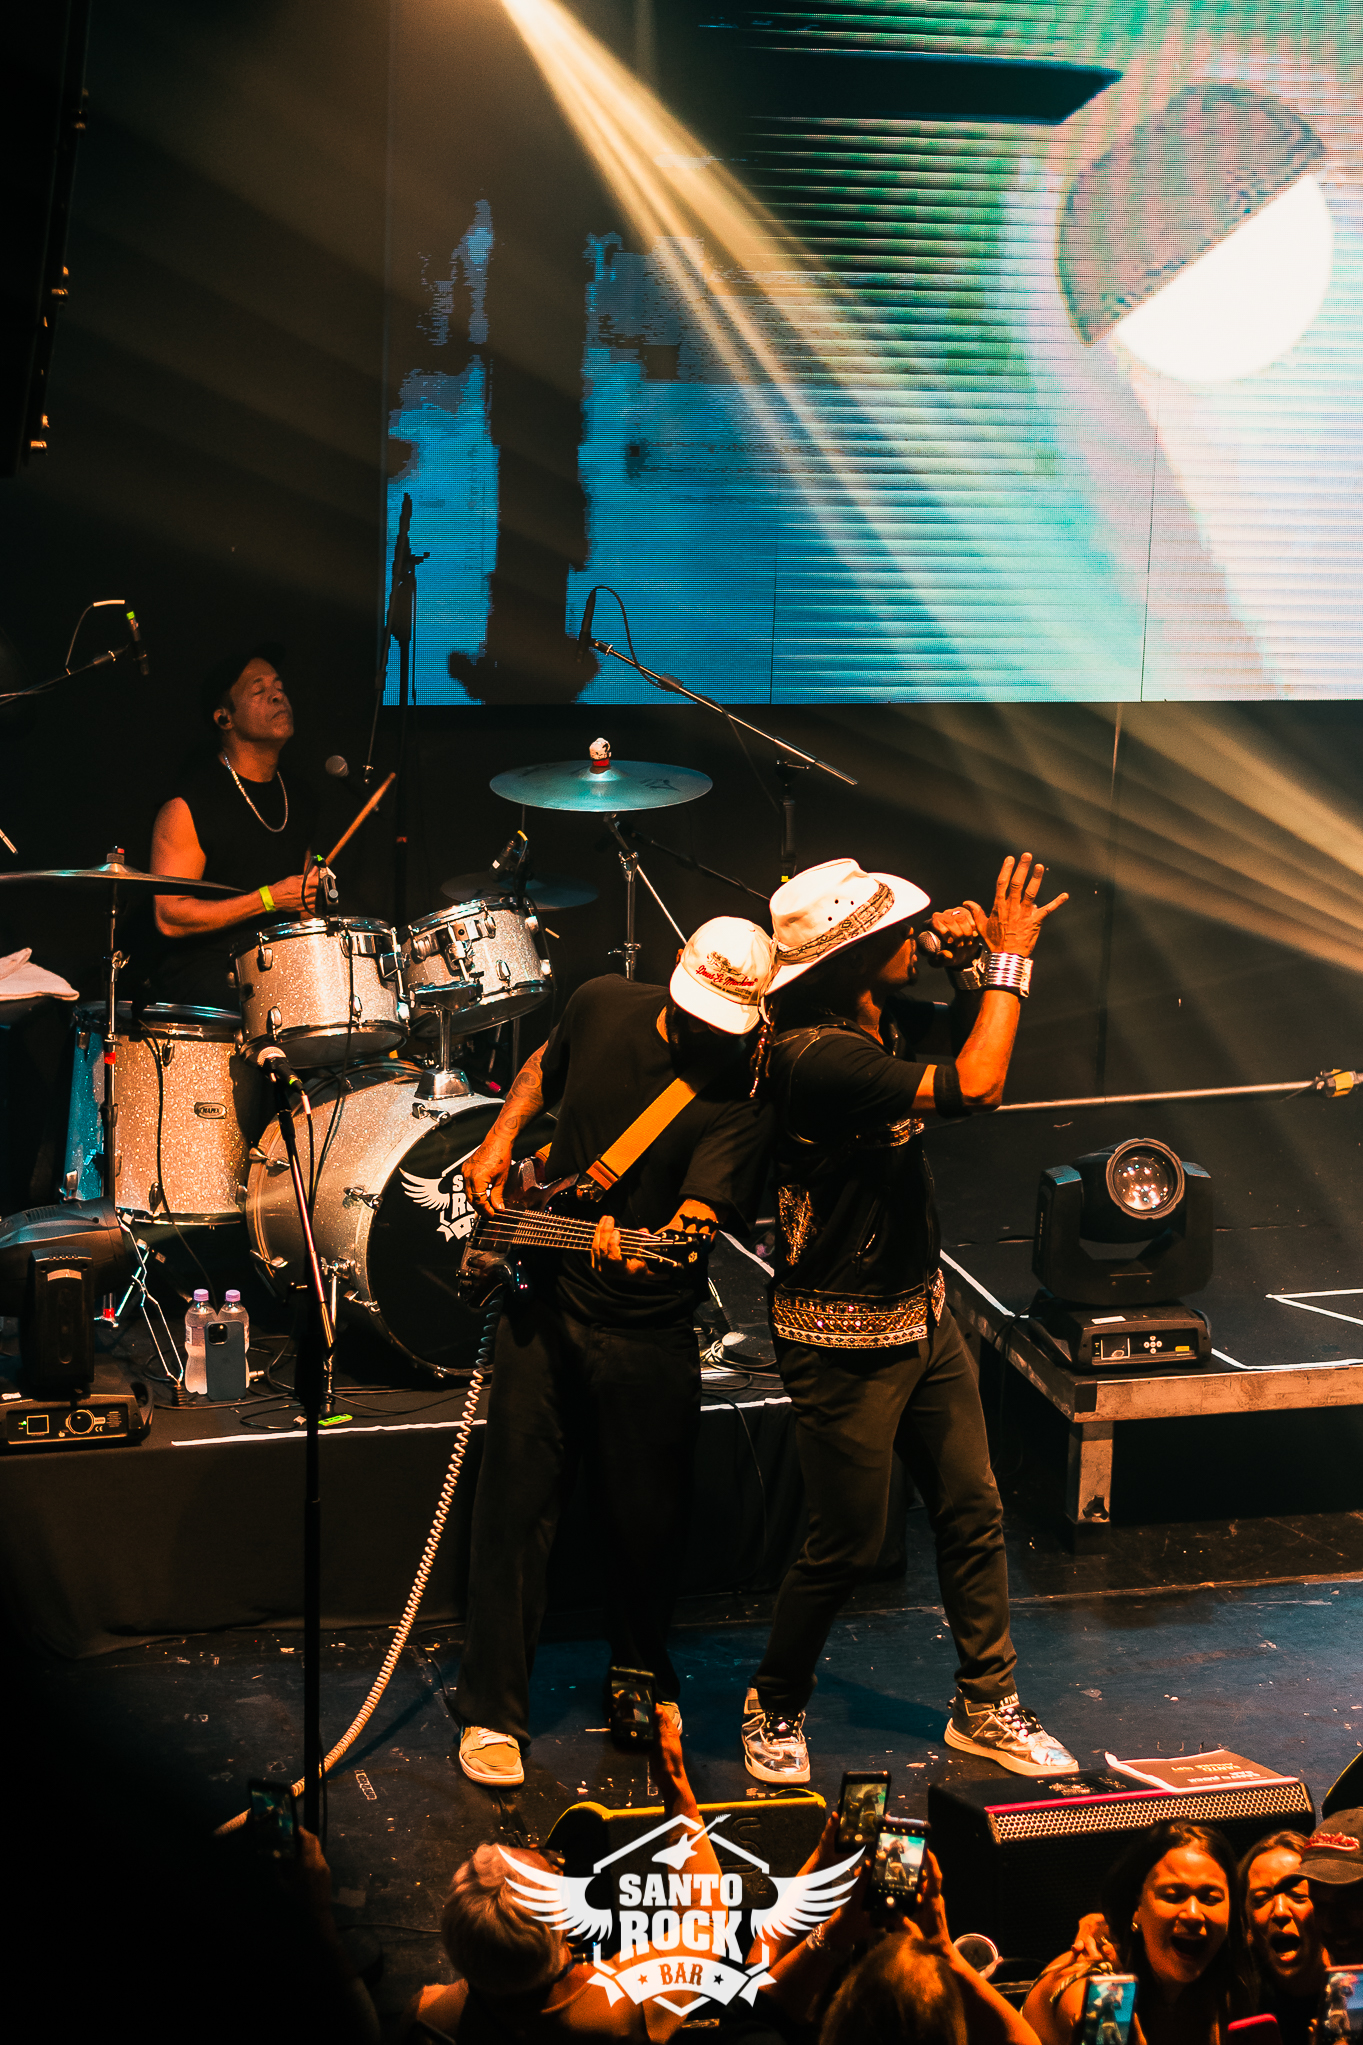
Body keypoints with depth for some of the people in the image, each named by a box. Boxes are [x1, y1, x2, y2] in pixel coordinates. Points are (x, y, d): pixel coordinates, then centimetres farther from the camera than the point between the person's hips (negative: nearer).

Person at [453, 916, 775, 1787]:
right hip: (545, 1297, 2)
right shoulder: (603, 1005, -4)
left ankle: (642, 1676, 36)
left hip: (648, 1329, -2)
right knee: (515, 1507, 3)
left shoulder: (743, 1089, -17)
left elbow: (702, 1212, -27)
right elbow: (546, 1067, 18)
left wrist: (642, 1249, -47)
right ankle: (493, 1715, 13)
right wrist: (500, 1140, 6)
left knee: (650, 1521, 8)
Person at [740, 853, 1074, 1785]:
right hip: (844, 1338, -8)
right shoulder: (816, 1055, -28)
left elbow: (968, 1036, 19)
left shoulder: (889, 1017, 0)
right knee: (849, 1542, 2)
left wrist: (977, 968, -2)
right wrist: (1009, 956, -24)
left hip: (923, 1312, 9)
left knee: (974, 1509, 11)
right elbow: (976, 1084, -34)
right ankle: (776, 1708, 25)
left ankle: (987, 1707, 25)